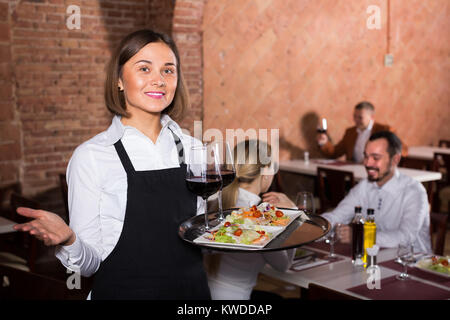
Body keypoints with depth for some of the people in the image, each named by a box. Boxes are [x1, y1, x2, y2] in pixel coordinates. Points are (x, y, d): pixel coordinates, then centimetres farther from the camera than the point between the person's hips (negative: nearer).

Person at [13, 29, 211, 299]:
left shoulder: (192, 148, -1)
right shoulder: (91, 156, -13)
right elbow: (90, 263, -13)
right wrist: (68, 240, -31)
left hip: (192, 288, 4)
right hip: (125, 290, -4)